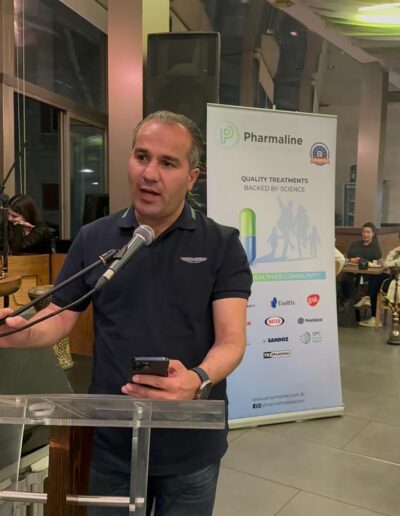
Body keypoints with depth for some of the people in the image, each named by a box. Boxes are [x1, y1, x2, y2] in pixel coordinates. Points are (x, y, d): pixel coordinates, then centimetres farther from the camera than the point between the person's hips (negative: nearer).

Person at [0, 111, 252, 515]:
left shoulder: (222, 245, -7)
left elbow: (232, 340, -14)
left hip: (192, 446, -1)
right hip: (111, 443, 2)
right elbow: (60, 318, 5)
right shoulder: (93, 239, 1)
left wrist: (197, 381, -34)